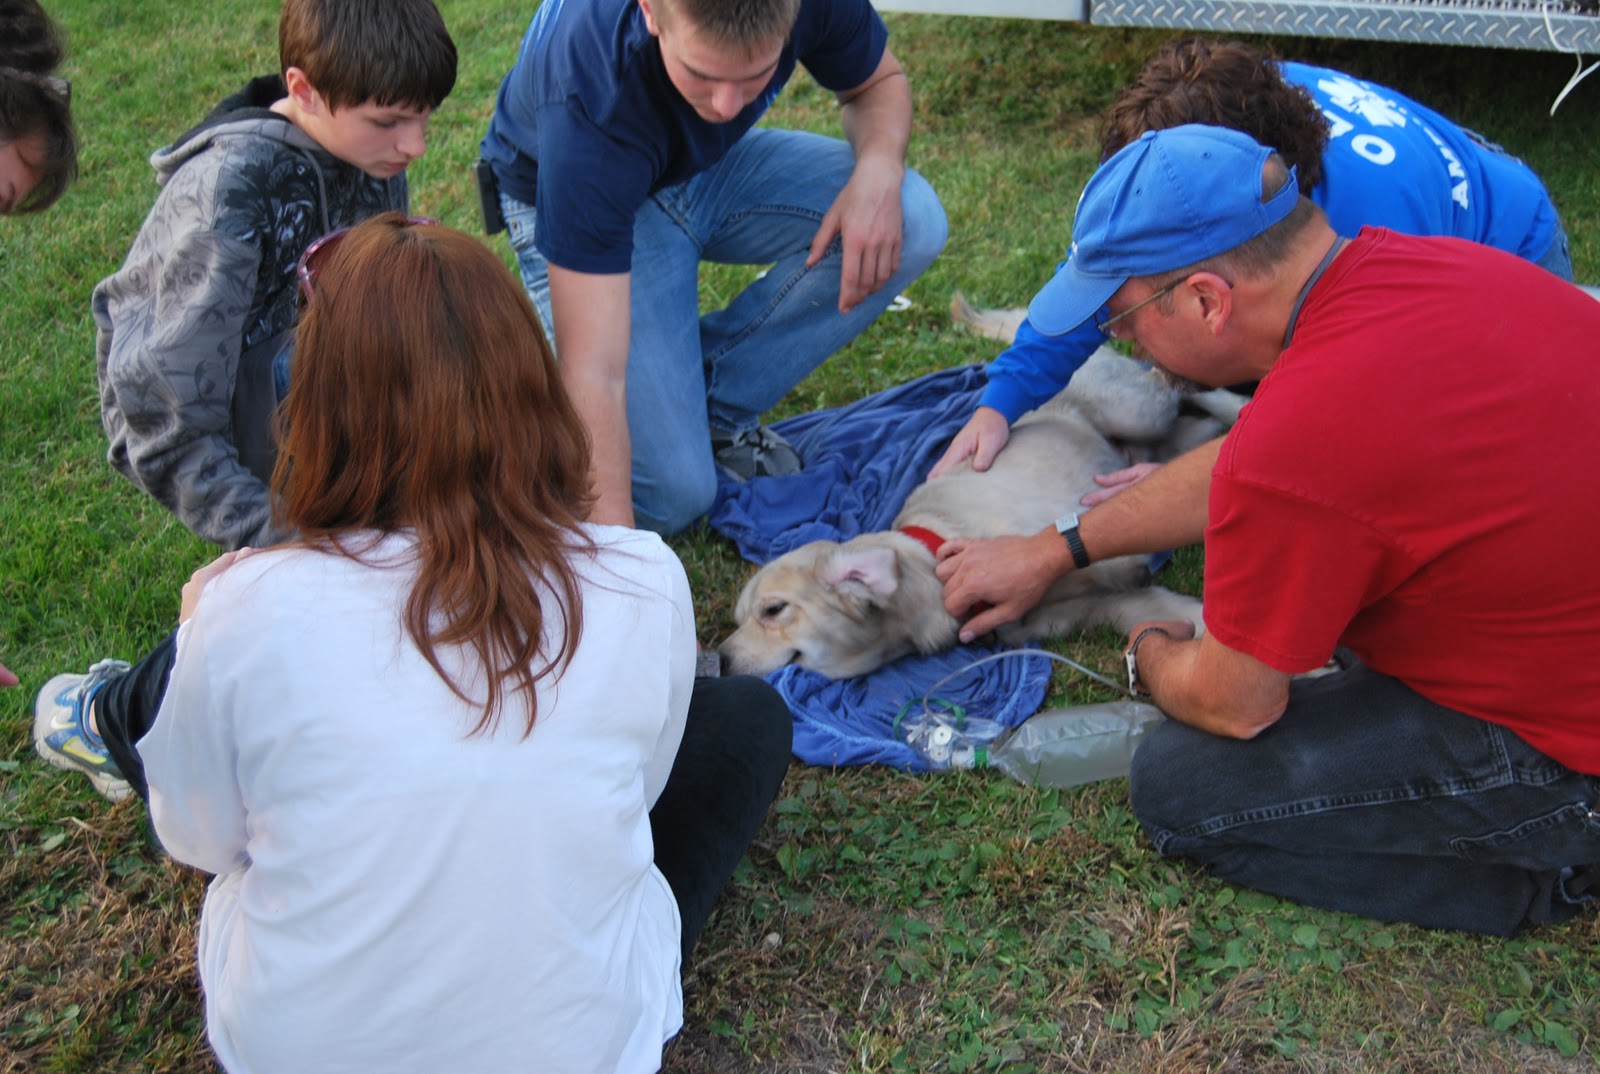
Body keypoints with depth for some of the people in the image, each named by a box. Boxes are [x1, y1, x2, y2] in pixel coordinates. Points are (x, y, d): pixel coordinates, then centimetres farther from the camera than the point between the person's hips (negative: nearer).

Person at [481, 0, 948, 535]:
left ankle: (718, 404, -3)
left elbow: (880, 81, -3)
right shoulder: (591, 104, -40)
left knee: (913, 223, -21)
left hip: (711, 163, 5)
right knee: (670, 494, -18)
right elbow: (591, 371, -40)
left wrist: (879, 169, -27)